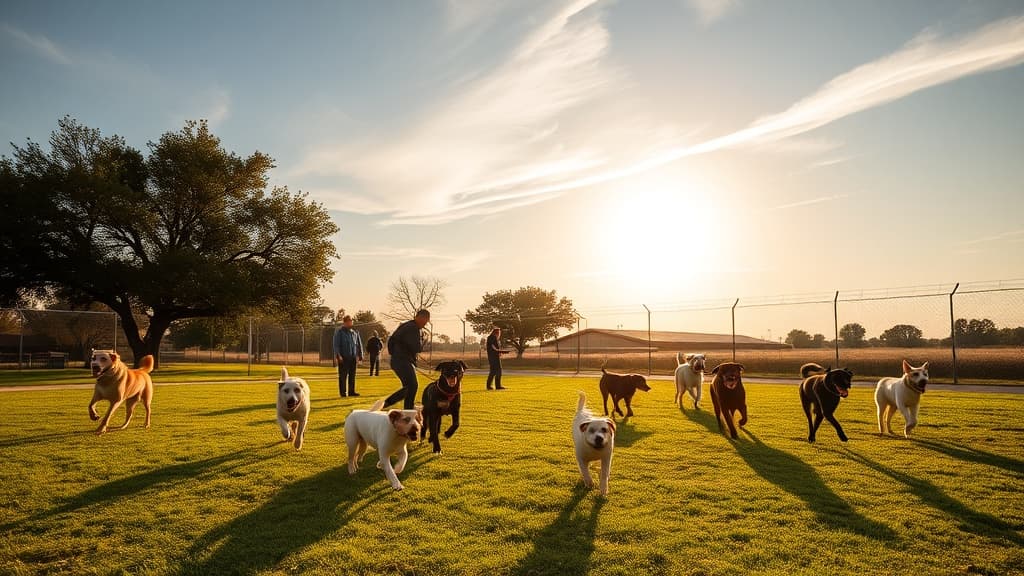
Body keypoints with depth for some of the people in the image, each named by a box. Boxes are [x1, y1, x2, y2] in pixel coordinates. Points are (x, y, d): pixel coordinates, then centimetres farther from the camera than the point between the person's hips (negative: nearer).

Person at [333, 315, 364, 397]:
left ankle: (351, 391, 13)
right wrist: (338, 355, -17)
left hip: (353, 357, 5)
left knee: (352, 375, 7)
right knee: (343, 375, -3)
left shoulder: (354, 333, 15)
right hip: (343, 358, -5)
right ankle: (343, 392, 3)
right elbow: (336, 344, -7)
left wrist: (360, 356, 12)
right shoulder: (339, 332, 0)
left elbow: (359, 345, 18)